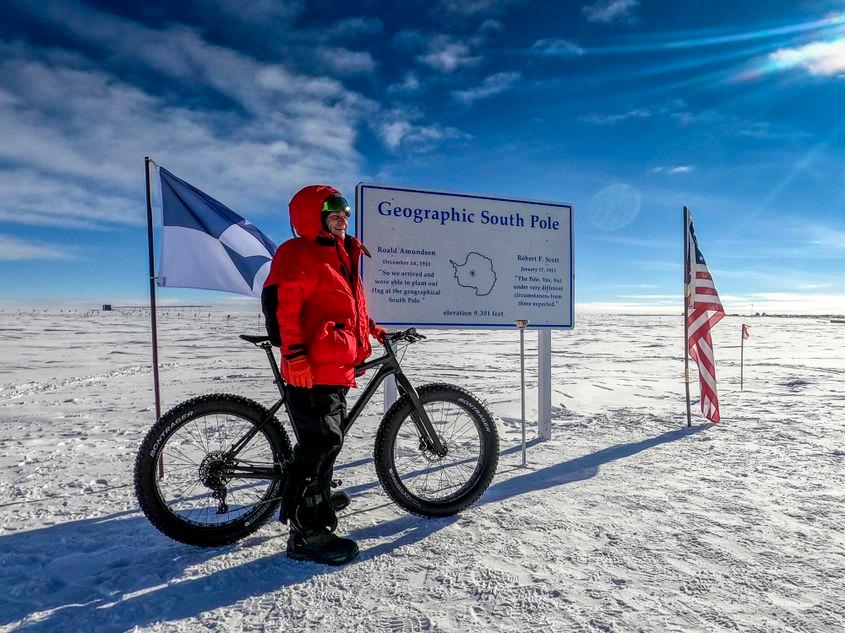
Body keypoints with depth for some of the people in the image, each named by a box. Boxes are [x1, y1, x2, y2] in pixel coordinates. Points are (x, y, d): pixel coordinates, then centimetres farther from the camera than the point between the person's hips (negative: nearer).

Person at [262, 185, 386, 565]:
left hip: (337, 368, 10)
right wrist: (293, 352, -24)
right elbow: (280, 303, -18)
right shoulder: (297, 253, -8)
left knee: (326, 441, 23)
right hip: (311, 369, -10)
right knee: (318, 444, -9)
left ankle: (319, 498, 43)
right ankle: (307, 534, 1)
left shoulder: (340, 254, 22)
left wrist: (371, 329, 25)